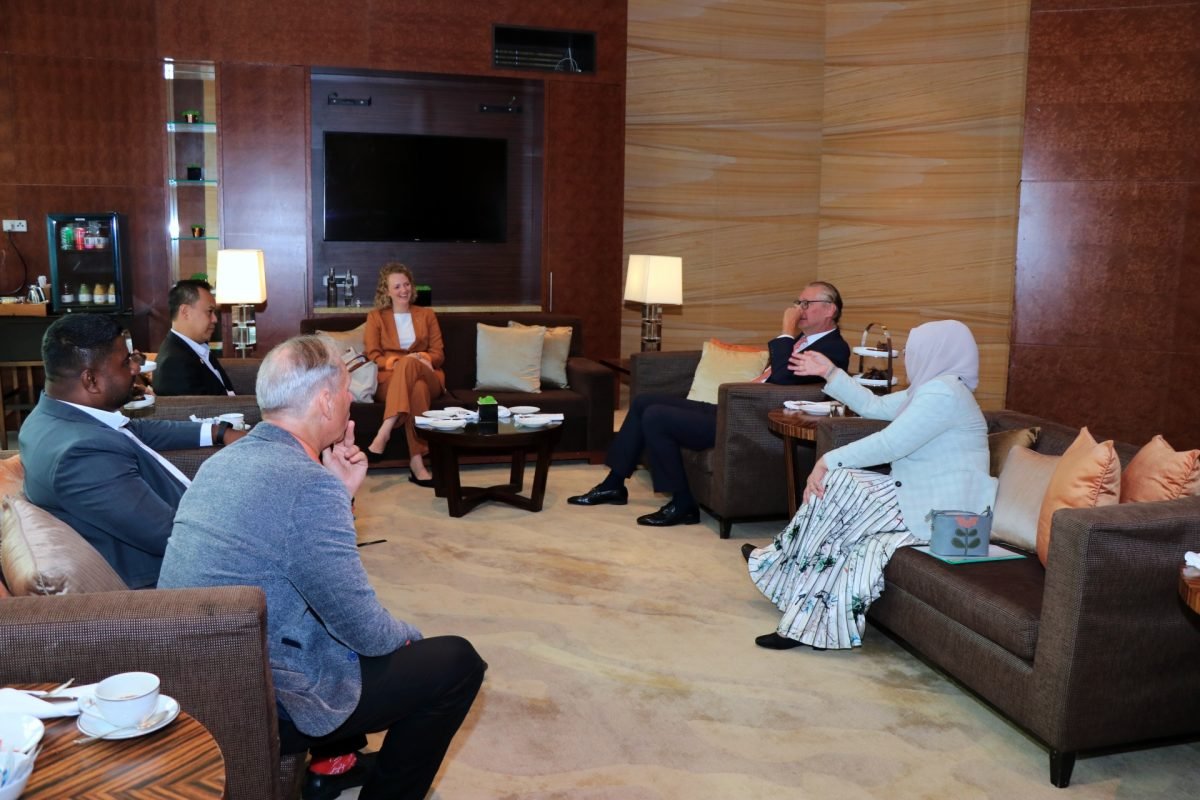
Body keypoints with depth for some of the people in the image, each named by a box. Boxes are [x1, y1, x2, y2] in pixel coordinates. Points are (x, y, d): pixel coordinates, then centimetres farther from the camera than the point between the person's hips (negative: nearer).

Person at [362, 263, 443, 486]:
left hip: (428, 378, 1)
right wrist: (398, 361, -18)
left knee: (409, 364, -38)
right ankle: (417, 462, -49)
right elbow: (373, 357, 3)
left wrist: (419, 358, -13)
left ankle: (384, 432, -46)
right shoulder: (376, 317, 14)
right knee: (416, 389, -40)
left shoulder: (427, 315, 19)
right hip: (389, 379, -1)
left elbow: (438, 354, 10)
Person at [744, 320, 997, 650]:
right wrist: (829, 372, 23)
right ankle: (804, 622, -4)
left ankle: (780, 560, 5)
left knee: (836, 482, -14)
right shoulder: (930, 389, 17)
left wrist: (829, 460, -17)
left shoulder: (942, 392, -17)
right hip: (920, 499, 10)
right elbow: (874, 406, 24)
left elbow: (889, 444, -24)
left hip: (936, 512, -10)